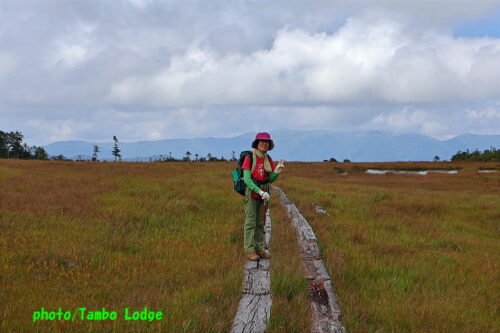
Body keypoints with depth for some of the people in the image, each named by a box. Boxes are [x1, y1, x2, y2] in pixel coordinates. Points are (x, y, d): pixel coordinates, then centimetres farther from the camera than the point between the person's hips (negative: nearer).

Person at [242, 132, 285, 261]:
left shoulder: (268, 160, 6)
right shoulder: (249, 158, -11)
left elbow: (270, 179, 7)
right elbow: (246, 178, -17)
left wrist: (277, 171, -14)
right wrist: (260, 191, -26)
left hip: (263, 192, 6)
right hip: (251, 191, -6)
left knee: (260, 221, 9)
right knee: (250, 221, -6)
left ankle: (259, 249, 15)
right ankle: (249, 251, -3)